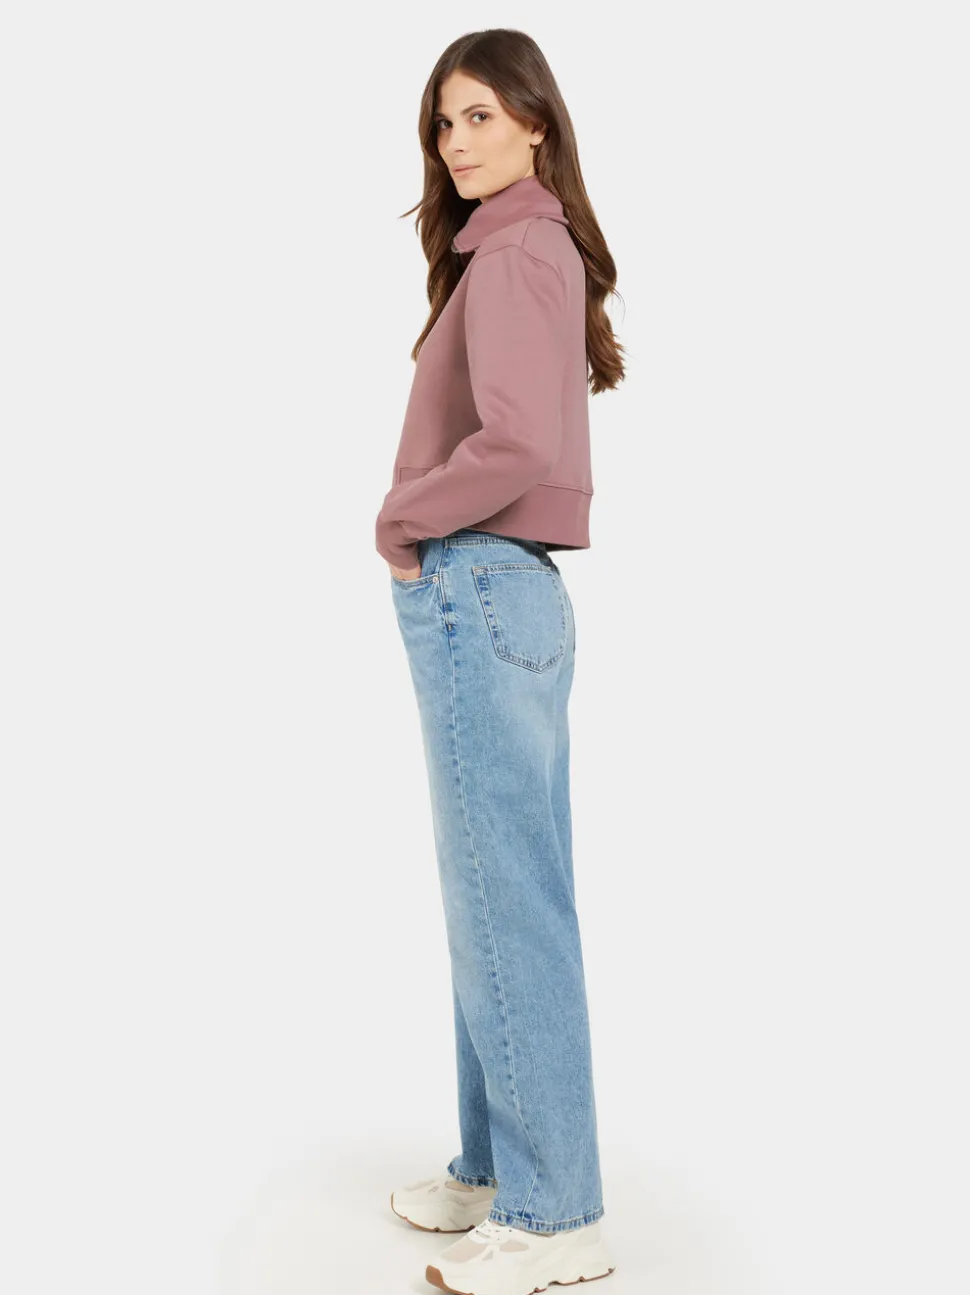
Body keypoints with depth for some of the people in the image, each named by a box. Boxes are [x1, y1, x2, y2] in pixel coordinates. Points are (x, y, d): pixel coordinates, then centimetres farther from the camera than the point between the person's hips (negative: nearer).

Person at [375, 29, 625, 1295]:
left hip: (475, 594, -10)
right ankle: (499, 1171, 28)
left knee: (504, 906, -3)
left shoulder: (512, 254, -12)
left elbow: (516, 443, -26)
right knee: (504, 898, 15)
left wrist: (400, 519, -11)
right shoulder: (539, 249, 17)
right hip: (514, 598, 10)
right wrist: (421, 519, 7)